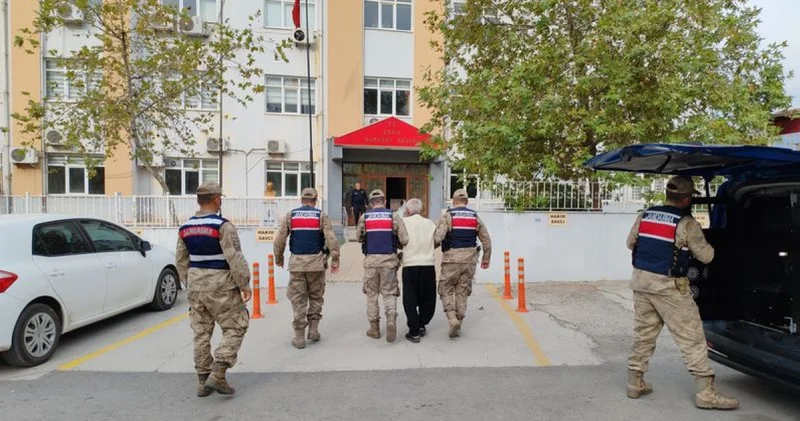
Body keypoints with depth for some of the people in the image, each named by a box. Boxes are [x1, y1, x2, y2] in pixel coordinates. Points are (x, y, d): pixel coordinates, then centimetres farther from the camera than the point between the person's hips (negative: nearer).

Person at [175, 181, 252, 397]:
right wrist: (245, 285, -10)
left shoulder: (185, 228, 7)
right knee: (235, 328, 5)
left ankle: (203, 381, 19)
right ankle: (217, 375, -3)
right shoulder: (222, 225, -15)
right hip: (221, 287, -7)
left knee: (201, 333, 13)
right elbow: (235, 258, -18)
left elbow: (181, 261, 13)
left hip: (196, 287, 7)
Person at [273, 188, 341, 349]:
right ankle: (313, 329, 15)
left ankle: (299, 337, 8)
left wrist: (278, 259, 15)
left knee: (298, 299, 7)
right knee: (316, 297, 17)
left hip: (296, 262, 1)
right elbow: (331, 239, -8)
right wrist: (335, 260, -4)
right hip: (316, 261, -1)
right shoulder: (321, 216, 2)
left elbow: (280, 239, 3)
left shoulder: (290, 216, 6)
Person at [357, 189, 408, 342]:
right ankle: (391, 319, -13)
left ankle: (374, 328, 19)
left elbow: (359, 238, 11)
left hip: (371, 259, 1)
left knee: (371, 293, 14)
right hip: (389, 259, -1)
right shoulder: (394, 216, 0)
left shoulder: (364, 217, 3)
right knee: (389, 292, 10)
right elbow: (404, 239, -5)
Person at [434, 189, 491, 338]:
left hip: (452, 259, -4)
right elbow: (486, 240, 10)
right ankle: (458, 325, 16)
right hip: (470, 260, 4)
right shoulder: (475, 217, 9)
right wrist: (486, 259, 21)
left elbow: (437, 238, -15)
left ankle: (452, 320, -7)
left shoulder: (447, 216, -4)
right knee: (462, 292, 12)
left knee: (446, 289, 9)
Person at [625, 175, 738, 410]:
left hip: (641, 280, 6)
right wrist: (703, 244, 18)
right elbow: (706, 257, -2)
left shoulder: (644, 216, 6)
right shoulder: (687, 224, -10)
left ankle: (635, 384, 20)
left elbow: (630, 244, 17)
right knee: (692, 338, 5)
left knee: (643, 335, 14)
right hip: (668, 286, -6)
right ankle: (706, 393, 9)